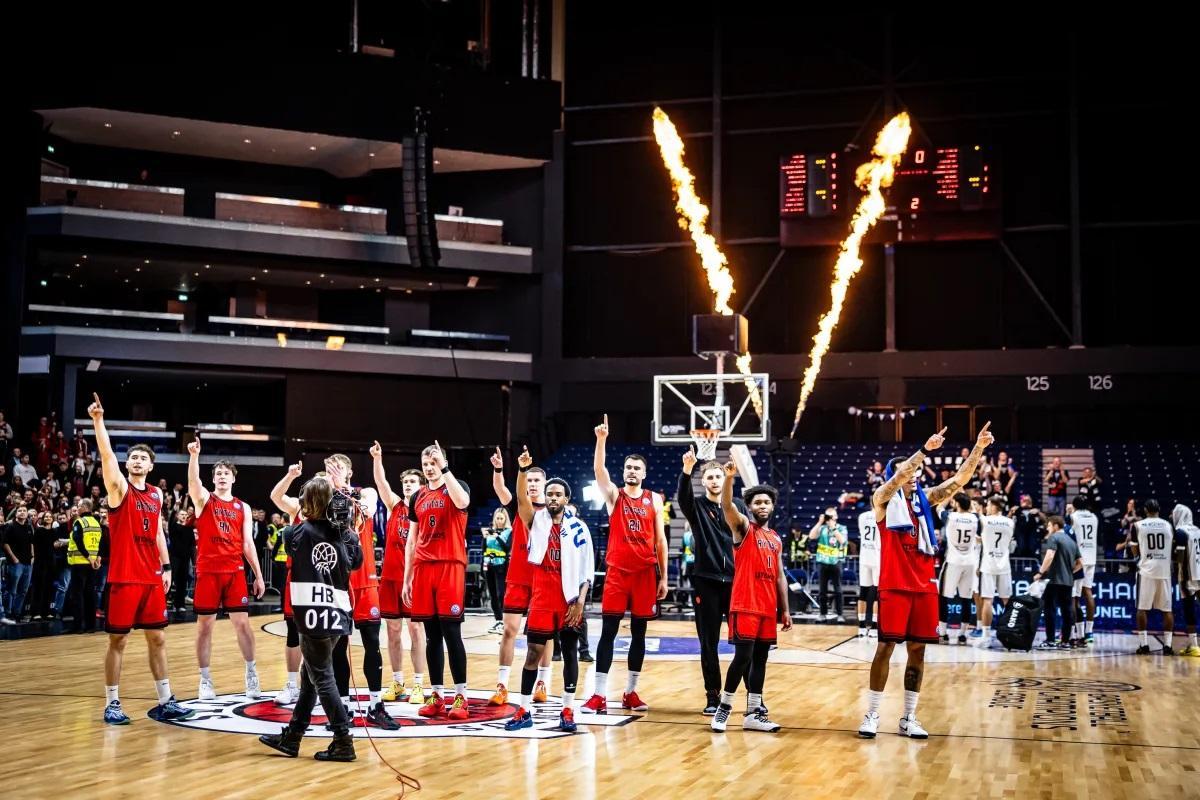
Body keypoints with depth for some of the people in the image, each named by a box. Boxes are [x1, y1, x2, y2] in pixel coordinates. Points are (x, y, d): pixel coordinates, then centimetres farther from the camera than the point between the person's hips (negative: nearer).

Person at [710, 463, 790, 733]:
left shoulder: (776, 540, 18)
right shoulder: (743, 527, 0)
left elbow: (779, 576, 19)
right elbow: (726, 505, -19)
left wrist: (785, 610, 13)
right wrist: (729, 477, -36)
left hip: (768, 608, 6)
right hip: (745, 605, -6)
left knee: (760, 659, 7)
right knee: (743, 656, -10)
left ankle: (754, 714, 11)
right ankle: (724, 706, 4)